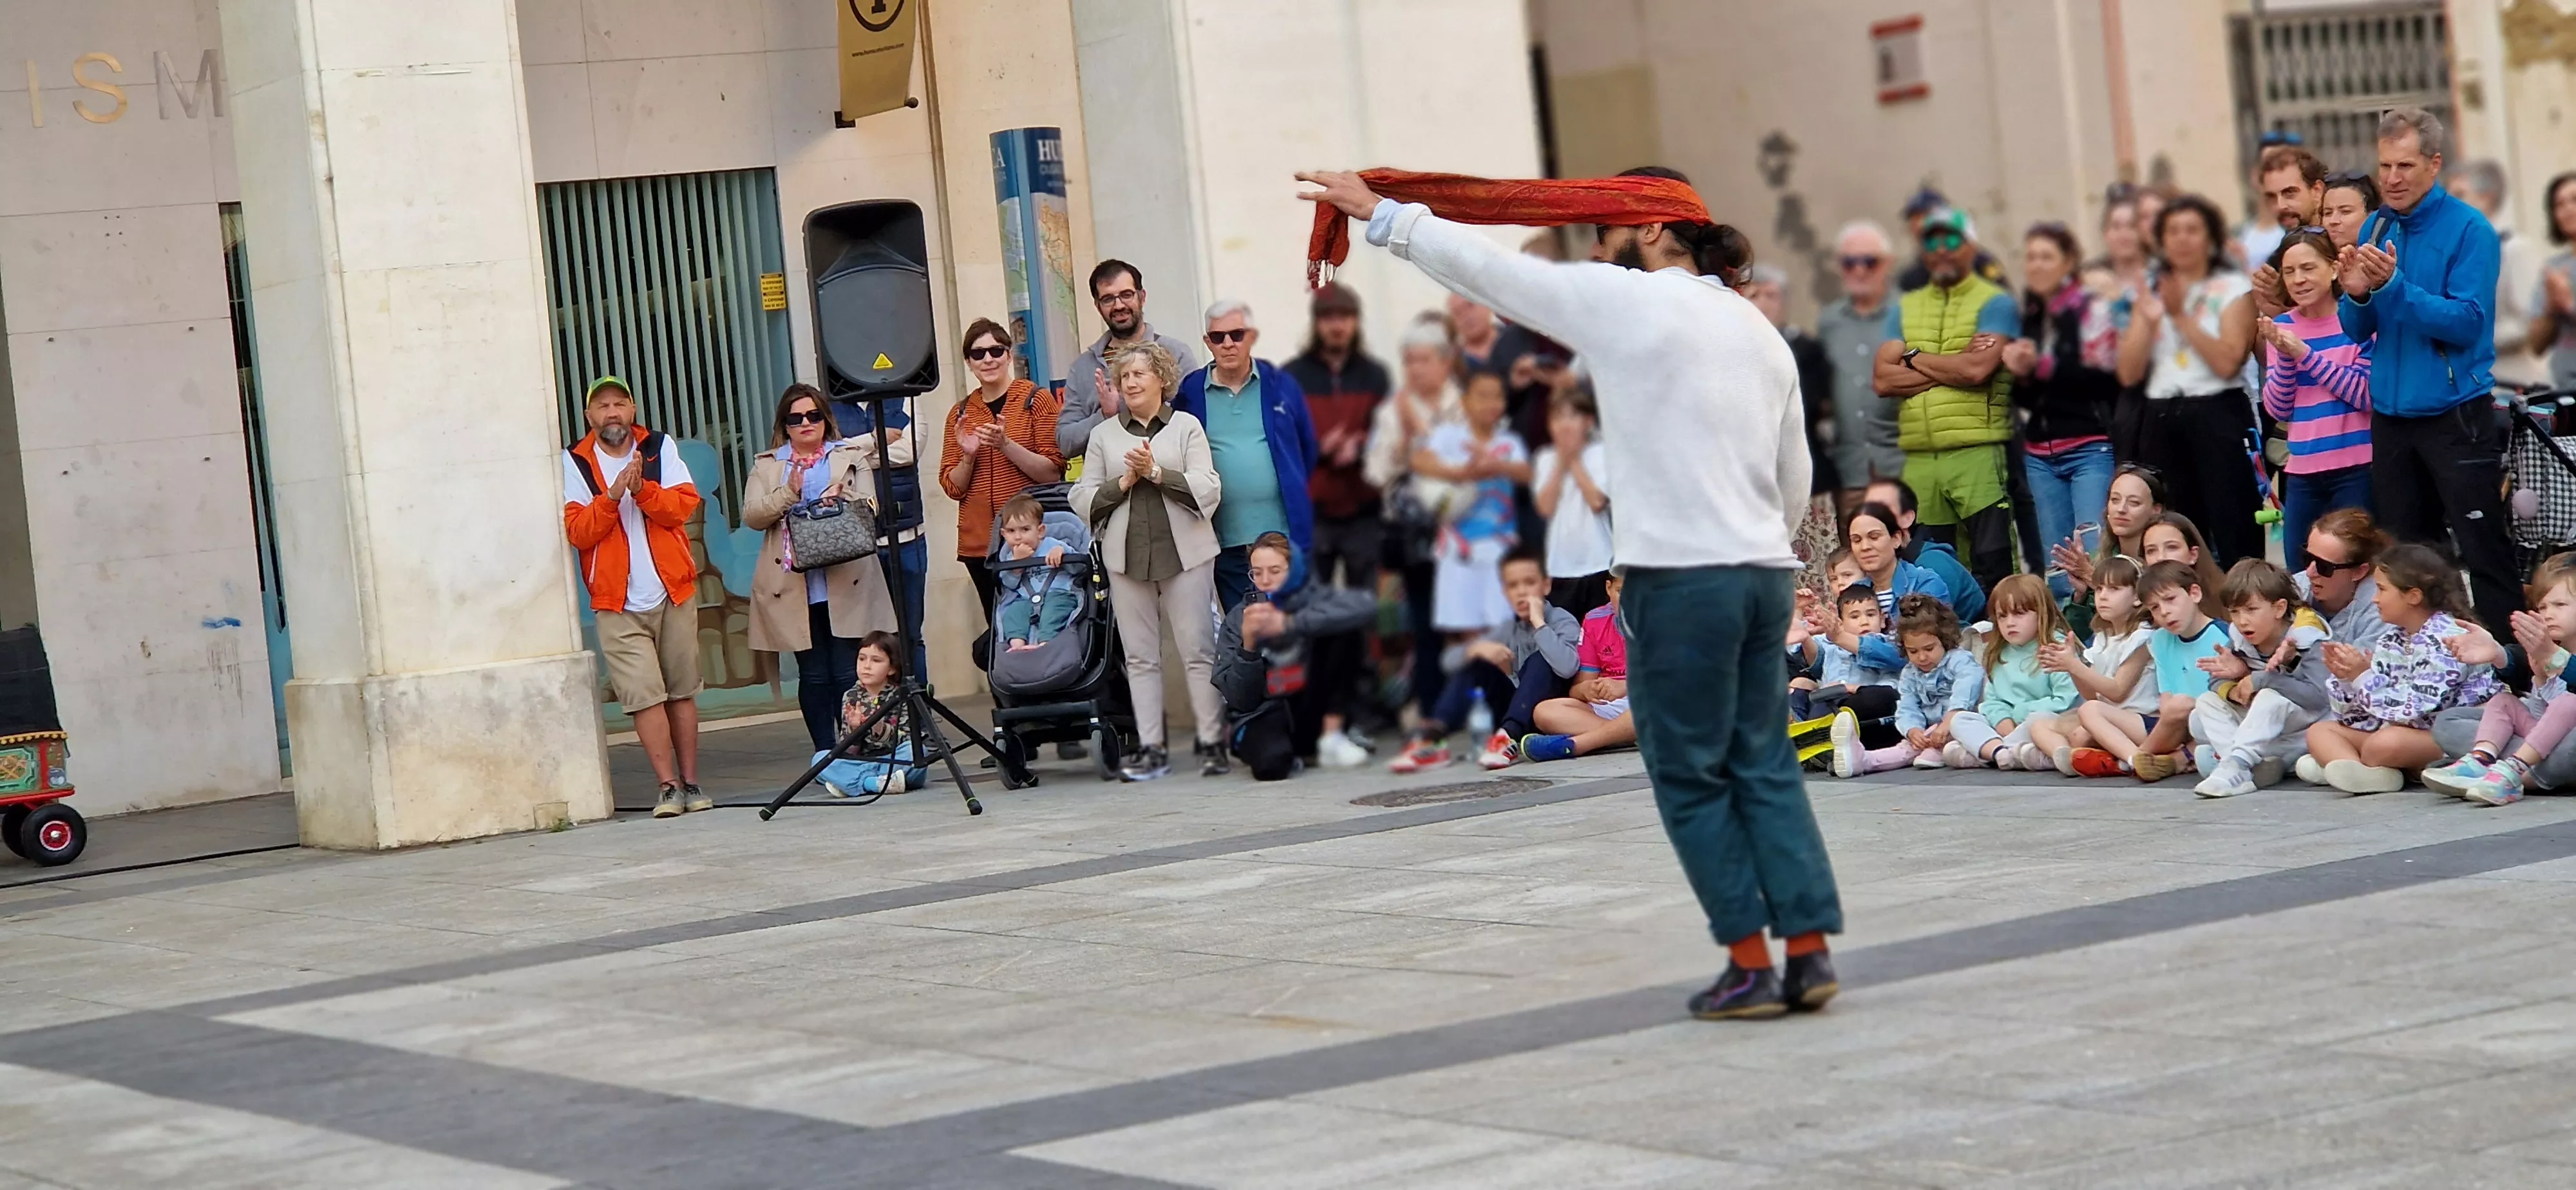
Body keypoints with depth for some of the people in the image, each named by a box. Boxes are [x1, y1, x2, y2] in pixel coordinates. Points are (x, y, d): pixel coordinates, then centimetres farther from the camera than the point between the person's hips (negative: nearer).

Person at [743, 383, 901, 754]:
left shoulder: (851, 458, 15)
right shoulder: (767, 465, 15)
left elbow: (870, 509, 4)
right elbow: (751, 516, 2)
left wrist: (844, 498, -17)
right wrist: (788, 493, -13)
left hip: (845, 584, -1)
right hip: (794, 588, 1)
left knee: (849, 674, -7)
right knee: (813, 675, 1)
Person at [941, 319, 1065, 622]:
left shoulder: (1037, 400, 2)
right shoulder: (960, 414, 13)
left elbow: (1053, 473, -6)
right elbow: (953, 488, 11)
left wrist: (1006, 446, -19)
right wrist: (968, 456, -8)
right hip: (979, 542, 3)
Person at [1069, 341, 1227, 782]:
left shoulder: (1186, 427, 6)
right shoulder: (1103, 435, 12)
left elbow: (1209, 491, -3)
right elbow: (1082, 501, 7)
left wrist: (1157, 472, -12)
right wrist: (1124, 482, -7)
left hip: (1184, 553, -2)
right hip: (1126, 557, 2)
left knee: (1198, 652, -3)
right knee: (1140, 657, 2)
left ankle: (1213, 741, 2)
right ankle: (1150, 747, 5)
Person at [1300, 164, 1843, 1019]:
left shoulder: (1628, 300, -5)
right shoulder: (1759, 329, 16)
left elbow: (1486, 267, -2)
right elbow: (1796, 473, 18)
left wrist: (1381, 214, 7)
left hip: (1681, 574, -7)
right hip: (1765, 570, 7)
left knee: (1691, 776, 2)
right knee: (1765, 764, 10)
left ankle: (1750, 966, 3)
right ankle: (1810, 953, 6)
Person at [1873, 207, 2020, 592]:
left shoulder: (1994, 304, 5)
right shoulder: (1904, 309, 19)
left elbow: (1977, 369, -12)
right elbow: (1884, 379, 5)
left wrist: (1914, 357, 2)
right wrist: (1952, 366, -3)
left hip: (1977, 454, -5)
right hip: (1919, 459, 5)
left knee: (1993, 564, -10)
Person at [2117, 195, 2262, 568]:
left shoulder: (2233, 288, 4)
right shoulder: (2152, 294, 17)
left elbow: (2227, 362, -10)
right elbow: (2129, 373, 7)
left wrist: (2182, 317, -10)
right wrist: (2148, 320, -5)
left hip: (2218, 415, -5)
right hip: (2162, 421, 5)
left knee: (2235, 537, -10)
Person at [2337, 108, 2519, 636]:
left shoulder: (2468, 229, -11)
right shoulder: (2377, 228, 6)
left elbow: (2467, 323, -18)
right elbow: (2358, 330, 9)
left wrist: (2393, 285, -26)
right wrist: (2357, 295, -13)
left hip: (2455, 414, -6)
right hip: (2391, 415, 6)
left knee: (2484, 554, -5)